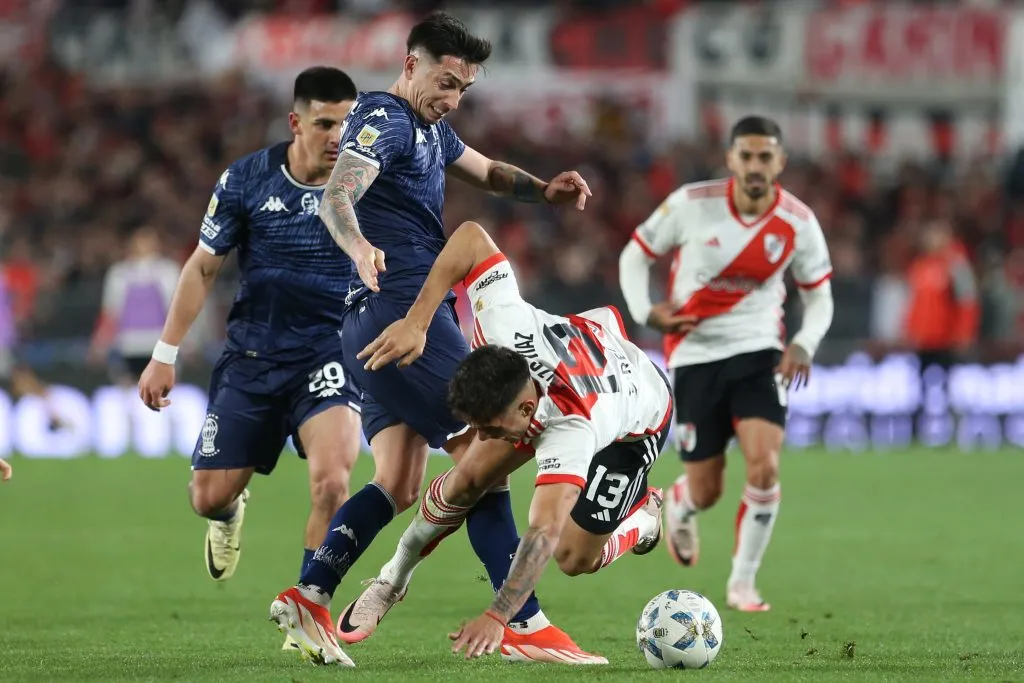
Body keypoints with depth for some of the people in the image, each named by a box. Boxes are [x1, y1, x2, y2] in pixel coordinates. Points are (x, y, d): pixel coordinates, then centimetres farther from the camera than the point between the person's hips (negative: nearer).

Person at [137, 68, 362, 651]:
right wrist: (165, 355, 5)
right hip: (252, 355, 2)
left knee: (331, 478, -27)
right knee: (209, 497, 4)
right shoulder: (247, 180, -5)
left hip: (330, 353, -2)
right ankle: (232, 512, 44)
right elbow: (204, 268, 5)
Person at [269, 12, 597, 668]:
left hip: (384, 325, 10)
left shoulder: (431, 129, 19)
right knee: (485, 453, -11)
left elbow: (486, 171, 33)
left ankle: (308, 597, -2)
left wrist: (543, 189, 12)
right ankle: (527, 625, -14)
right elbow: (336, 198, -28)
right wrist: (360, 248, -50)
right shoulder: (385, 121, -12)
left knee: (399, 485, 6)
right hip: (405, 311, -10)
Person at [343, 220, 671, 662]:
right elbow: (472, 236, -30)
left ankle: (643, 517, 24)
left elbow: (544, 534, -55)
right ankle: (393, 579, 10)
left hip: (636, 424, -5)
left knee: (574, 559, -7)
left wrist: (497, 617, -64)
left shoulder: (570, 433, -50)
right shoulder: (506, 325, -39)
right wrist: (416, 322, -38)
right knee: (467, 480, -12)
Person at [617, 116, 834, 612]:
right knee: (706, 492, 3)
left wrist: (804, 345, -12)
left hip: (758, 352, 1)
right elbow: (635, 254, 2)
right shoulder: (692, 204, -12)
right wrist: (644, 311, -15)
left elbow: (818, 296, 6)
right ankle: (680, 506, 44)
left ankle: (743, 581, -2)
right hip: (695, 355, -1)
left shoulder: (798, 222, -7)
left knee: (764, 465, -21)